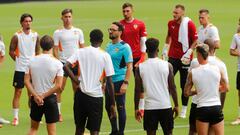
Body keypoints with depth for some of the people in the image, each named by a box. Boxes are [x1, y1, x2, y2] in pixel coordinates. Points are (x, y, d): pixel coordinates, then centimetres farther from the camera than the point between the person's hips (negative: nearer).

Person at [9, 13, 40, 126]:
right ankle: (15, 117, 2)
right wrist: (18, 60, 1)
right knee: (18, 92, -2)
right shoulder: (17, 36, -7)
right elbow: (11, 51, -1)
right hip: (20, 69, -3)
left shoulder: (35, 35, 4)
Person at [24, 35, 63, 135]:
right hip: (50, 98, -3)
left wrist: (36, 96, -10)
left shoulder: (32, 61, -3)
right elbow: (58, 86, -16)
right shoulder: (57, 63, -11)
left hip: (35, 98, 3)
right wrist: (44, 96, -10)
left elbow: (27, 81, -6)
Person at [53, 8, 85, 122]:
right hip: (63, 62, -3)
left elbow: (82, 48, 11)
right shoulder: (58, 33, 1)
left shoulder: (78, 31, 8)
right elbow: (55, 49, -1)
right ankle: (58, 113, 0)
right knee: (60, 89, -5)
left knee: (77, 89, 5)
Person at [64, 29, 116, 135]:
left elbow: (66, 66, -12)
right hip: (96, 96, -3)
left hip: (81, 94, 3)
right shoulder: (105, 56, -5)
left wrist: (77, 82, -3)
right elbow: (109, 82, -6)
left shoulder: (80, 52, 2)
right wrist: (112, 104, -1)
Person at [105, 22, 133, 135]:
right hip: (109, 81, 8)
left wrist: (125, 83, -20)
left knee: (120, 108, 0)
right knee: (108, 106, 13)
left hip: (119, 81, -8)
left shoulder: (124, 47, -11)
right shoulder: (109, 46, 11)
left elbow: (129, 66, -14)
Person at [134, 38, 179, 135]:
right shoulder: (167, 65, -4)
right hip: (165, 105, 0)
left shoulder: (140, 67, -3)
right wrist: (176, 105, 9)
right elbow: (172, 88, -1)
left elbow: (138, 90, 0)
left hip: (149, 106, 0)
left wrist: (136, 108, 9)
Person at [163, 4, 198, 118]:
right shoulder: (171, 23, 5)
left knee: (184, 85, 3)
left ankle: (183, 111, 11)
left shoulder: (189, 24, -11)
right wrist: (165, 50, 20)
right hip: (173, 57, 4)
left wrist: (188, 53, -16)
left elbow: (195, 41, -9)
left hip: (185, 59, -4)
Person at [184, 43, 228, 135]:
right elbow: (225, 88, 11)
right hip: (216, 108, 1)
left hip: (202, 109, -1)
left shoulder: (192, 73, -7)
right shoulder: (217, 69, -2)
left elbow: (186, 93, -1)